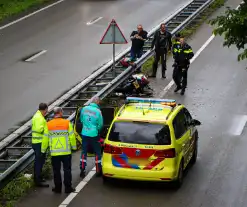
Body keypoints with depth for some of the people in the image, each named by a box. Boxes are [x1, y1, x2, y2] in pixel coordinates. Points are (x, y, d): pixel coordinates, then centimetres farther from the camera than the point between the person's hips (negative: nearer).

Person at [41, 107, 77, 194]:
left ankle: (58, 188, 14)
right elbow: (72, 136, -4)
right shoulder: (67, 123, -7)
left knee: (56, 170, 10)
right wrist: (74, 146, 10)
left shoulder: (49, 124, -3)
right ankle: (68, 188, 9)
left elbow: (45, 138, 1)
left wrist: (43, 149, 12)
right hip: (66, 151, -1)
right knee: (67, 170, 8)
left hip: (54, 152, 1)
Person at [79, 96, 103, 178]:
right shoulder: (98, 111, -13)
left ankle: (82, 170, 13)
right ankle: (98, 171, 14)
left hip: (84, 134, 3)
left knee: (84, 152, 12)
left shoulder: (84, 109, -3)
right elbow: (100, 124, -4)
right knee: (97, 152, 10)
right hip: (94, 134, -3)